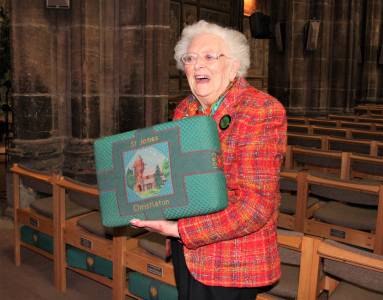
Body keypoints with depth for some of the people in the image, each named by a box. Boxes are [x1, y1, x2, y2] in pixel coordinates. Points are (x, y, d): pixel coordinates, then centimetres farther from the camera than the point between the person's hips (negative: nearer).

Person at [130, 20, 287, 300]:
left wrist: (179, 229, -25)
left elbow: (255, 204, -24)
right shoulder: (184, 109, 4)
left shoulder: (264, 111, -18)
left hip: (234, 259, -6)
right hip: (185, 248, 7)